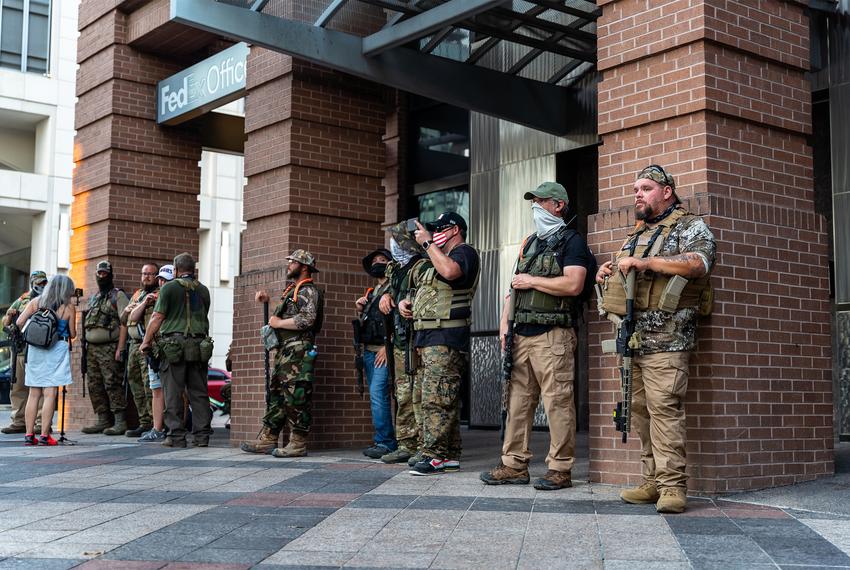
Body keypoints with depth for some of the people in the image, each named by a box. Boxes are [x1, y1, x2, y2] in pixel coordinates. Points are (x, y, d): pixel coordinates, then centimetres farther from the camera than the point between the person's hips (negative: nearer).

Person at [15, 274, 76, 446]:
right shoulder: (69, 307, -2)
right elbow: (72, 334, 3)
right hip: (57, 349, -4)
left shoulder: (36, 302, 7)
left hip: (35, 348, 4)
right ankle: (44, 435, -6)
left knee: (33, 393, 9)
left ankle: (29, 435, 8)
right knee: (50, 394, -3)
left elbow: (19, 322, 0)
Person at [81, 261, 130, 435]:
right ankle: (103, 420, 13)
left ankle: (120, 422, -11)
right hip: (92, 347, 8)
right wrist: (85, 346, 14)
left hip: (109, 347, -8)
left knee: (113, 384, -12)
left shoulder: (118, 296, -1)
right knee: (94, 386, 7)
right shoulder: (93, 298, 22)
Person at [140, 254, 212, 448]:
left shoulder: (169, 288, -3)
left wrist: (146, 342, 3)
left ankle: (176, 436, 0)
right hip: (199, 347, 4)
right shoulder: (203, 290, 11)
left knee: (173, 394, 1)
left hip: (173, 344, -4)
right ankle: (202, 435, 7)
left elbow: (157, 317, -5)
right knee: (199, 393, 7)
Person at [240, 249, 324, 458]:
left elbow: (307, 319, -22)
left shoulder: (309, 291, -8)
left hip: (298, 352, -10)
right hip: (284, 351, 10)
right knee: (276, 394, 11)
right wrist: (267, 300, 21)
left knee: (296, 396, -8)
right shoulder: (291, 290, 23)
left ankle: (298, 444, -4)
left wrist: (278, 323, -11)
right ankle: (267, 440, 16)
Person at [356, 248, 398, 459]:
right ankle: (386, 440, 11)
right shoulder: (370, 293, 23)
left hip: (384, 350, -8)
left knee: (378, 393, -17)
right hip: (369, 350, 9)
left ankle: (384, 443, -14)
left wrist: (387, 347, -18)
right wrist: (359, 311, 7)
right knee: (376, 396, 7)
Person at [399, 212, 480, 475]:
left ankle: (434, 456, -14)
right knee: (445, 399, 11)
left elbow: (450, 271, -26)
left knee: (436, 398, -14)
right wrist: (405, 302, 13)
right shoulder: (437, 259, 27)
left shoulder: (465, 252, -3)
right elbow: (425, 293, 34)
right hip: (428, 337, 10)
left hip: (446, 337, -10)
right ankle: (450, 455, 15)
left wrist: (427, 243, -17)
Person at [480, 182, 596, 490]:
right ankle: (514, 465, 15)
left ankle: (560, 469, 1)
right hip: (521, 335, 8)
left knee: (558, 403, -5)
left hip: (553, 336, -8)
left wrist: (531, 281, -10)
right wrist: (505, 325, 11)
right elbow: (515, 286, 23)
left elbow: (573, 285, -17)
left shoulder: (571, 241, -3)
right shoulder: (530, 242, 22)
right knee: (517, 400, 8)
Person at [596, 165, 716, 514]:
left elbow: (698, 263, -18)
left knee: (664, 409, -14)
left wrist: (645, 262, -21)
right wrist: (607, 275, 13)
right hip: (630, 337, 8)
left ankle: (672, 485, -12)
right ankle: (653, 482, 10)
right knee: (639, 411, 6)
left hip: (665, 340, -8)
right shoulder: (637, 235, 26)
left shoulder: (690, 227, 3)